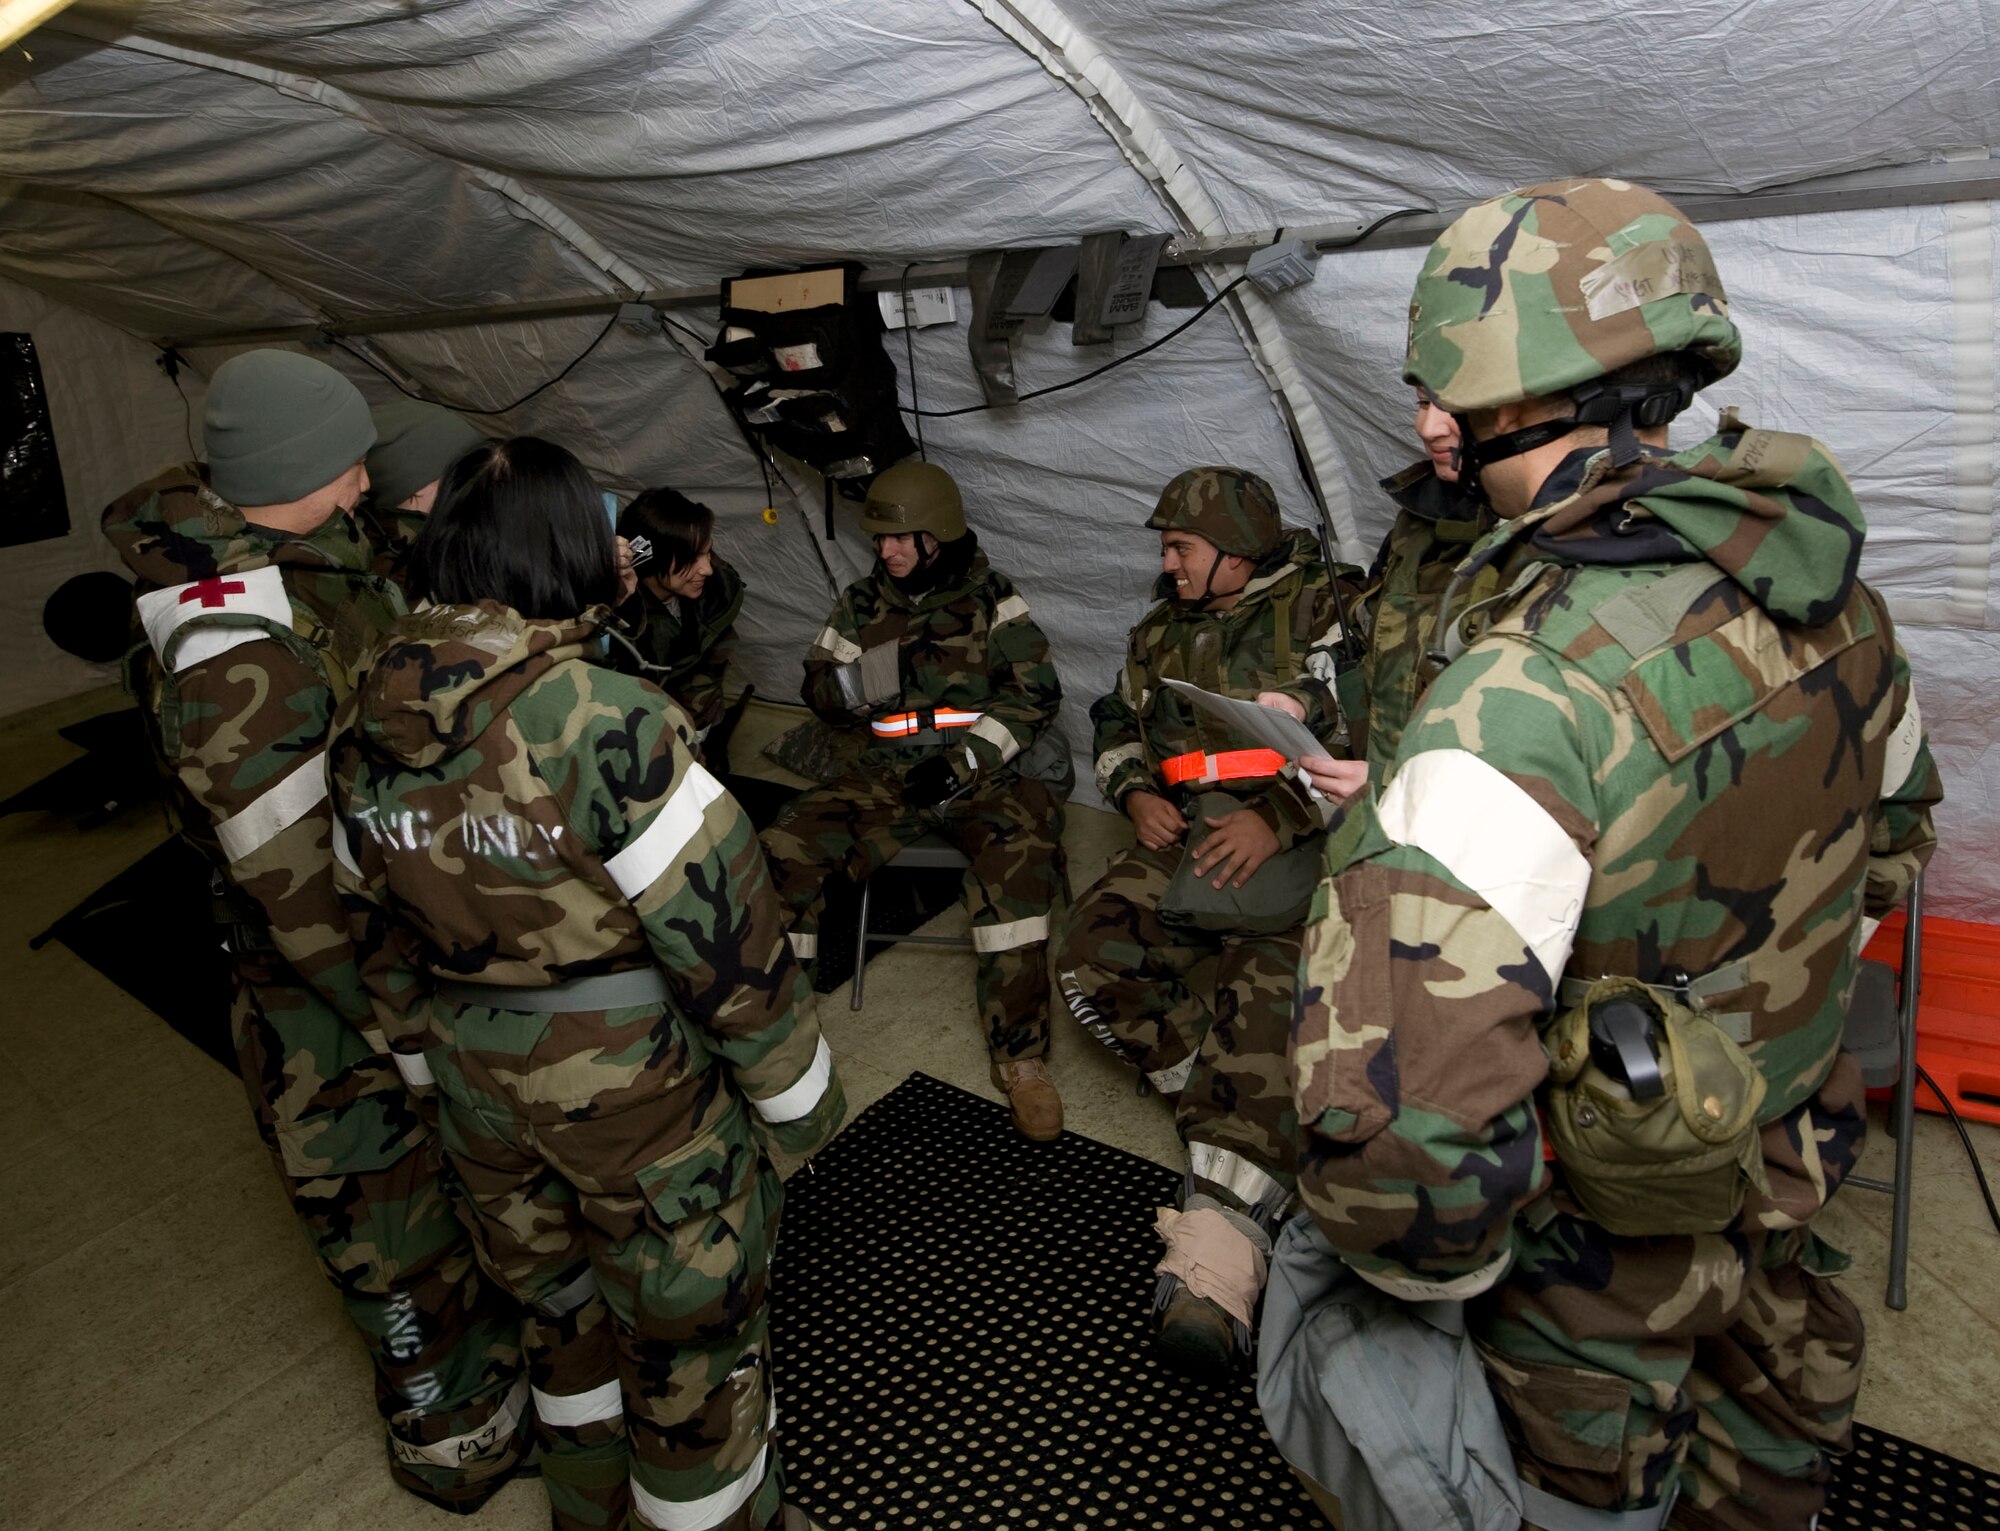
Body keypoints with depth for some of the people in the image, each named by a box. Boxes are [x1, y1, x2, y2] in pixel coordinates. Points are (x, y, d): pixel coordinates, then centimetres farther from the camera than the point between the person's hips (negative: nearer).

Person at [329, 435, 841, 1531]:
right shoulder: (604, 720, -28)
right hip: (638, 1090, -7)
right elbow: (724, 934, -23)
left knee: (560, 1297, 29)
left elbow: (377, 931, 6)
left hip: (481, 1084, 7)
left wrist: (432, 1069, 20)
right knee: (691, 1325, 17)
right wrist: (797, 1099, -9)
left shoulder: (365, 730, -5)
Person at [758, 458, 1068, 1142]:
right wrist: (860, 678, -14)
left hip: (982, 771, -3)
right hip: (888, 776, 3)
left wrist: (965, 760, -15)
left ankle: (1019, 1055, -24)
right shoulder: (862, 602, 11)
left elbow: (1033, 692, -3)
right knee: (785, 843, -21)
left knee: (1016, 856, -35)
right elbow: (821, 687, 12)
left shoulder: (992, 597, 3)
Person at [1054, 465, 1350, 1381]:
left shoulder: (1318, 616, -2)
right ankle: (1228, 1111, -8)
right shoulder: (1159, 634, 17)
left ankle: (1219, 1247, -35)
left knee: (1269, 996, -28)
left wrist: (1277, 820, -21)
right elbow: (1117, 725, 25)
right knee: (1090, 955, -18)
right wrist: (1136, 795, 4)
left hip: (1296, 847, -6)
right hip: (1185, 841, 6)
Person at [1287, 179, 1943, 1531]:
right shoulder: (1831, 592, -11)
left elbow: (1401, 1124, -43)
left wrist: (1448, 1262, -22)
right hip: (1796, 1158, 7)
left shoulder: (1532, 694, -38)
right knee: (1779, 1381, 34)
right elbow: (1891, 830, 9)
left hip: (1613, 1227, -7)